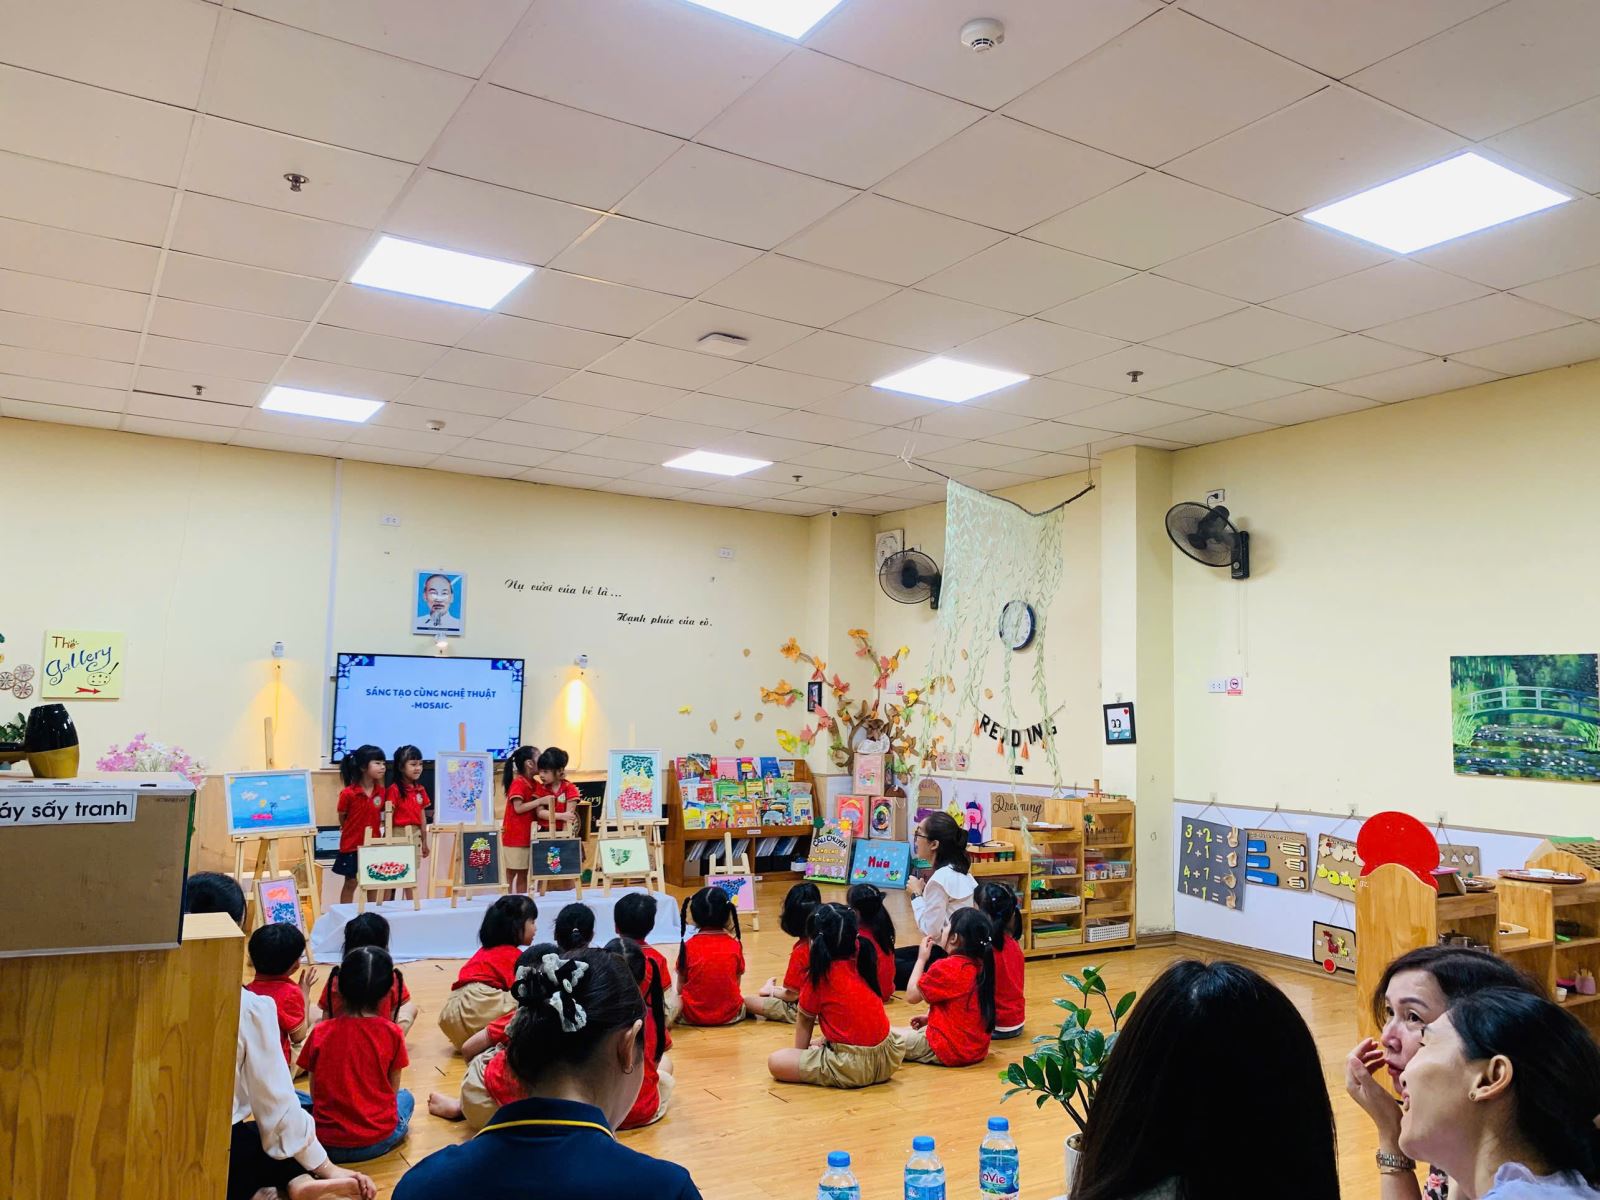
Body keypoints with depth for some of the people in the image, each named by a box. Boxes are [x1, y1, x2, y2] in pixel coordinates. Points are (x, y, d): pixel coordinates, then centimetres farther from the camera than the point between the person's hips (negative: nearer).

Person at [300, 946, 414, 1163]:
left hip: (327, 1144, 1)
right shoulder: (392, 1033, -10)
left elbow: (315, 1093, 0)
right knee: (405, 1097, 30)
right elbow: (392, 1090, 0)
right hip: (377, 1142, 0)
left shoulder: (320, 1032, -7)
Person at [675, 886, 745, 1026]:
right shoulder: (735, 945, -6)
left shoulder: (688, 946, -8)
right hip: (730, 1015, 1)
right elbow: (736, 983, 1)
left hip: (693, 1016, 0)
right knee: (746, 1001, 31)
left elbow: (680, 988, -2)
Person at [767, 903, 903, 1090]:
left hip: (852, 1068, -7)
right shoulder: (862, 962, 3)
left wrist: (800, 1052, 18)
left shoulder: (819, 975, -9)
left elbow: (805, 1020, 4)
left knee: (775, 1061, -2)